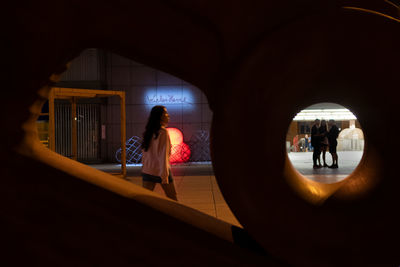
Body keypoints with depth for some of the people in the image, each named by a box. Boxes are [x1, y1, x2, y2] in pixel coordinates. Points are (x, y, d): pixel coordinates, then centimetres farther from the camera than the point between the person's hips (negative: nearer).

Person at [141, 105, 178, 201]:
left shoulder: (149, 132, 7)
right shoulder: (163, 132, -14)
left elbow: (145, 153, 11)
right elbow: (163, 155, -17)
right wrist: (164, 175, -17)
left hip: (148, 171, 6)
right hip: (161, 170, -6)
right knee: (172, 199, 8)